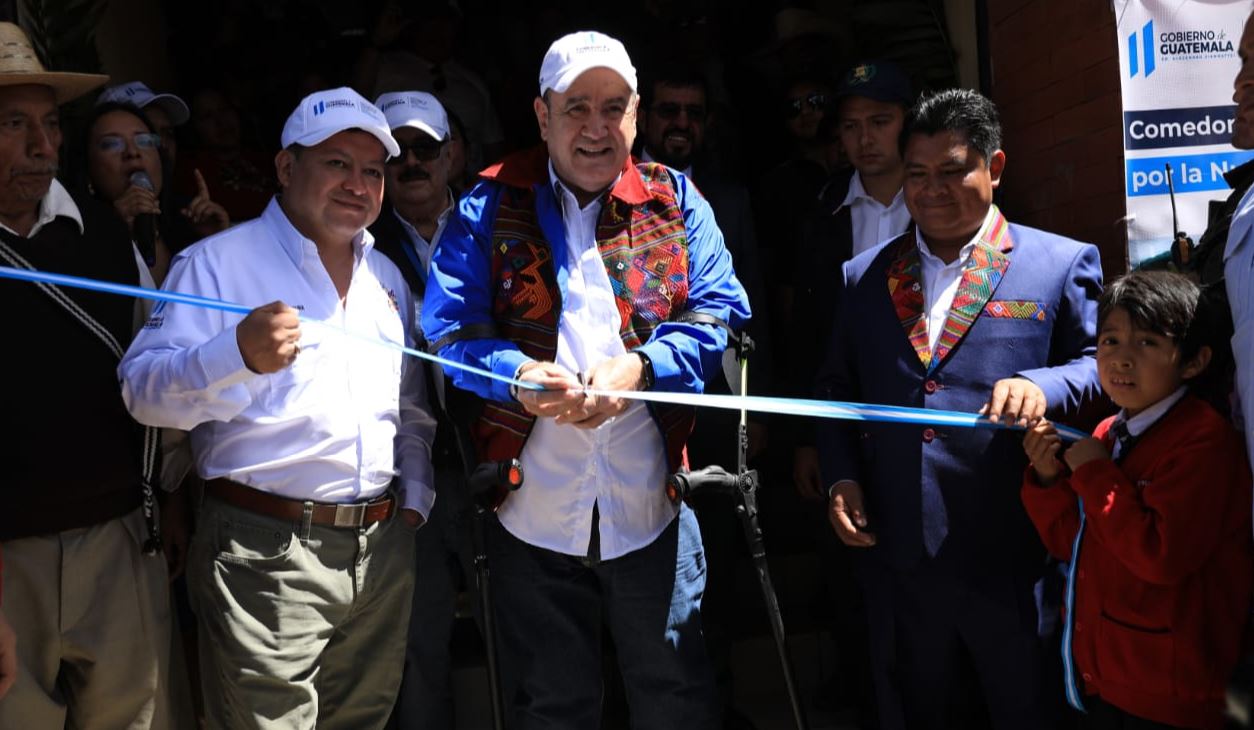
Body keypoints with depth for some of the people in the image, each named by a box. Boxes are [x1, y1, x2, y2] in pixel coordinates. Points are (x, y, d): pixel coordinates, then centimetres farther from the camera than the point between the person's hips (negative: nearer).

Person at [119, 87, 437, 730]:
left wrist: (415, 500, 11)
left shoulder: (387, 277, 15)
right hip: (266, 551, -6)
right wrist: (239, 354, -31)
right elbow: (144, 392, -14)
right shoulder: (217, 262, -5)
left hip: (384, 550, 6)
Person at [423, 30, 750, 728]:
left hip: (653, 504, 1)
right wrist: (520, 376, -25)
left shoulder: (676, 201, 4)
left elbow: (721, 312, -3)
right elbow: (448, 330, -5)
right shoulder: (490, 208, 0)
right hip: (533, 508, 0)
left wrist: (640, 367, -20)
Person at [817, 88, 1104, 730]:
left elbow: (1101, 364, -1)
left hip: (1012, 557, -3)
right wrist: (839, 476, 1)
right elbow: (836, 389, 15)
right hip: (896, 553, 3)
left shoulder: (1063, 264, 2)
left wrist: (1041, 385, -21)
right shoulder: (863, 276, 11)